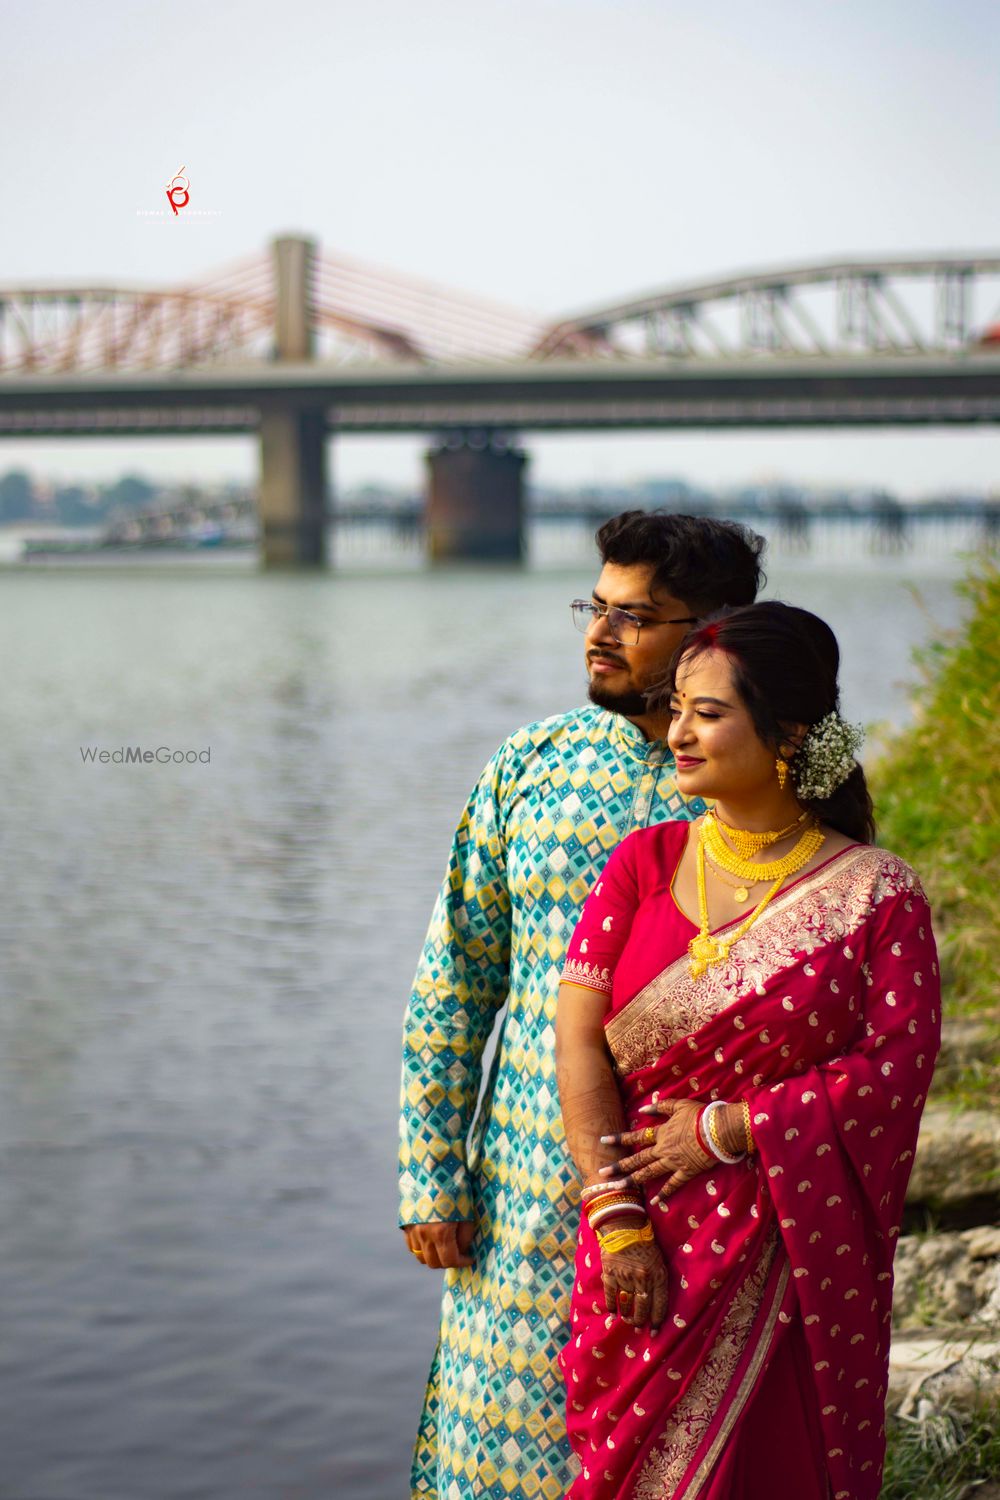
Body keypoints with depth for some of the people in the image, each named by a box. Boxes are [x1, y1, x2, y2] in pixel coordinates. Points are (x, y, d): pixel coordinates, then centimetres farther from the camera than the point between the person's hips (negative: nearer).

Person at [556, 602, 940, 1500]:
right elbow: (578, 1035, -2)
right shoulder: (644, 863, 4)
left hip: (789, 1257, -2)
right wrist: (616, 1216, -11)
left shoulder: (874, 894, -4)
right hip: (644, 1254, 3)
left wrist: (728, 1130, -13)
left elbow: (897, 1069, -11)